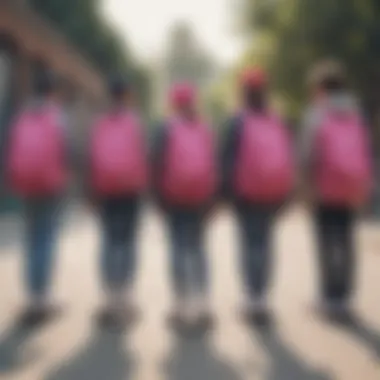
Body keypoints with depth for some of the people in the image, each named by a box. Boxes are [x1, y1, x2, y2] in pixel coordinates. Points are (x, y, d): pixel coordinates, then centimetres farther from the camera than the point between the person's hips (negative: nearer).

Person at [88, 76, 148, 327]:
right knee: (129, 241, 1)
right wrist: (144, 185, 2)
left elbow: (92, 159, 2)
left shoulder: (100, 123, 6)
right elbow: (143, 155, -8)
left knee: (110, 241, 8)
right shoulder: (135, 120, -2)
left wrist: (94, 191, 7)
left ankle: (111, 298, 7)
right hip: (131, 187, -3)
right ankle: (125, 297, -2)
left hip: (106, 189, 3)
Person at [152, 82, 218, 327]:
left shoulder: (166, 129, -2)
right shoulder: (206, 129, 7)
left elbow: (158, 165, -7)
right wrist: (211, 198, 7)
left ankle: (182, 306, 2)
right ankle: (203, 304, 7)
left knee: (179, 248, 1)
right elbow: (214, 165, 5)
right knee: (198, 247, 10)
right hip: (201, 198, 3)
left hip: (174, 198, -3)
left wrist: (160, 197, -1)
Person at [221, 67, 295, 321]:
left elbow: (228, 159, -9)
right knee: (265, 242, 11)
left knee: (250, 243, 0)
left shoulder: (238, 122, -5)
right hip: (273, 193, 4)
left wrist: (226, 191, -3)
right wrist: (283, 194, 13)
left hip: (246, 194, -4)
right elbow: (288, 160, 7)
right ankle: (262, 298, 14)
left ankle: (253, 298, -3)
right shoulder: (278, 122, 7)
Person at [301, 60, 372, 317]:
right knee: (346, 240, 9)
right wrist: (364, 186, 12)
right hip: (352, 187, 5)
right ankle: (345, 295, 13)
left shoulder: (317, 113, -6)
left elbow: (311, 151, -14)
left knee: (327, 242, -1)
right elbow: (366, 150, 8)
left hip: (326, 188, -5)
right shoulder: (355, 111, 10)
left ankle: (331, 296, 1)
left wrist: (309, 184, -5)